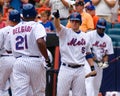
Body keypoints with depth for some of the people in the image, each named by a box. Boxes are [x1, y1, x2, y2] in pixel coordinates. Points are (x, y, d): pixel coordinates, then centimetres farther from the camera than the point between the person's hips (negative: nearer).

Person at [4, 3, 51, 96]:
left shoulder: (13, 29, 12)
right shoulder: (37, 26, -3)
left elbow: (8, 49, 14)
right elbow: (40, 42, -21)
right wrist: (47, 59, -15)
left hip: (19, 62, 3)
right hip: (35, 61, -3)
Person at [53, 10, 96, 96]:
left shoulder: (84, 36, 12)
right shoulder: (65, 32, 0)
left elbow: (88, 54, 17)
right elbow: (57, 25, -22)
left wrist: (92, 68, 8)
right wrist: (56, 16, -43)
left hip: (80, 70, 3)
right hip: (66, 69, -3)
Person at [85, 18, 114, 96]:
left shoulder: (108, 39, 7)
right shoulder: (90, 35, -7)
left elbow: (107, 53, 8)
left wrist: (105, 62, -11)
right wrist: (95, 59, -20)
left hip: (99, 64, 5)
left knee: (97, 85, 7)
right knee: (90, 81, -20)